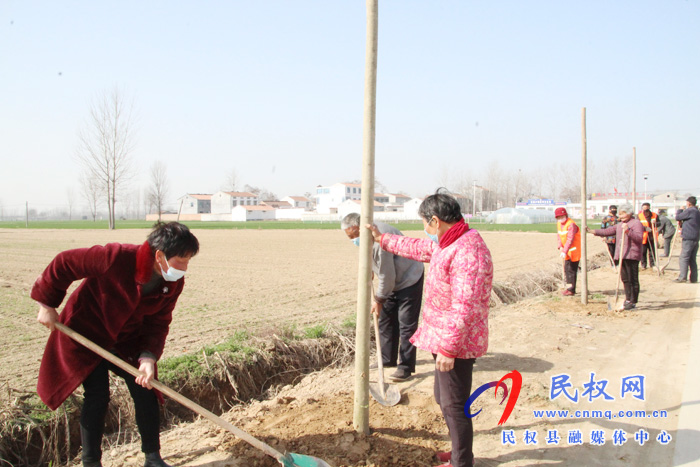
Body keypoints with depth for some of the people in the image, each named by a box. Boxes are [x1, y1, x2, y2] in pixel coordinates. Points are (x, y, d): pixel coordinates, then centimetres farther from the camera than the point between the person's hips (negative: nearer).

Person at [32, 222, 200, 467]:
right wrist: (47, 304, -13)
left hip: (127, 339, 5)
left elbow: (158, 323, -9)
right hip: (85, 333, -5)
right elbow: (64, 263, -22)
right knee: (97, 396, -7)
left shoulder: (174, 284, -16)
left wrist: (148, 357, -24)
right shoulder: (115, 257, -34)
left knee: (146, 392, 0)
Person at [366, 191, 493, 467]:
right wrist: (383, 240, 33)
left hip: (455, 343, -11)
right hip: (443, 339, 11)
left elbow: (464, 308, -29)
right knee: (445, 399, 23)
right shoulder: (448, 243, 7)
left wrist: (448, 348, -27)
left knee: (454, 405, 1)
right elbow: (419, 248, 26)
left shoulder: (467, 252, -26)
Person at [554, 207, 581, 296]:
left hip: (574, 249, -9)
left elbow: (570, 239, -28)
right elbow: (559, 236, 10)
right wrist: (560, 247, -6)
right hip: (567, 250, 9)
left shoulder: (571, 224, -22)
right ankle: (569, 287, 25)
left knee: (571, 269, -8)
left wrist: (565, 251, -34)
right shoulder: (559, 224, 7)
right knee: (566, 268, 14)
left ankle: (571, 289, -3)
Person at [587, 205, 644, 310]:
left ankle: (633, 302, -3)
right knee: (625, 279, 11)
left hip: (632, 255, -8)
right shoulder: (620, 225, 22)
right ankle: (628, 299, 19)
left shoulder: (636, 223, -5)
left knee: (633, 279, -5)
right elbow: (608, 231, 20)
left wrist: (628, 231, -28)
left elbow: (639, 237, -17)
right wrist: (594, 232, 13)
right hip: (621, 255, 8)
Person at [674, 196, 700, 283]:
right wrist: (683, 230, 28)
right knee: (692, 259, 11)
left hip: (688, 238, -9)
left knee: (683, 258, -8)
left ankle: (682, 277, -12)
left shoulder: (689, 211, -12)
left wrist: (680, 210, 11)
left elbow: (677, 217, -6)